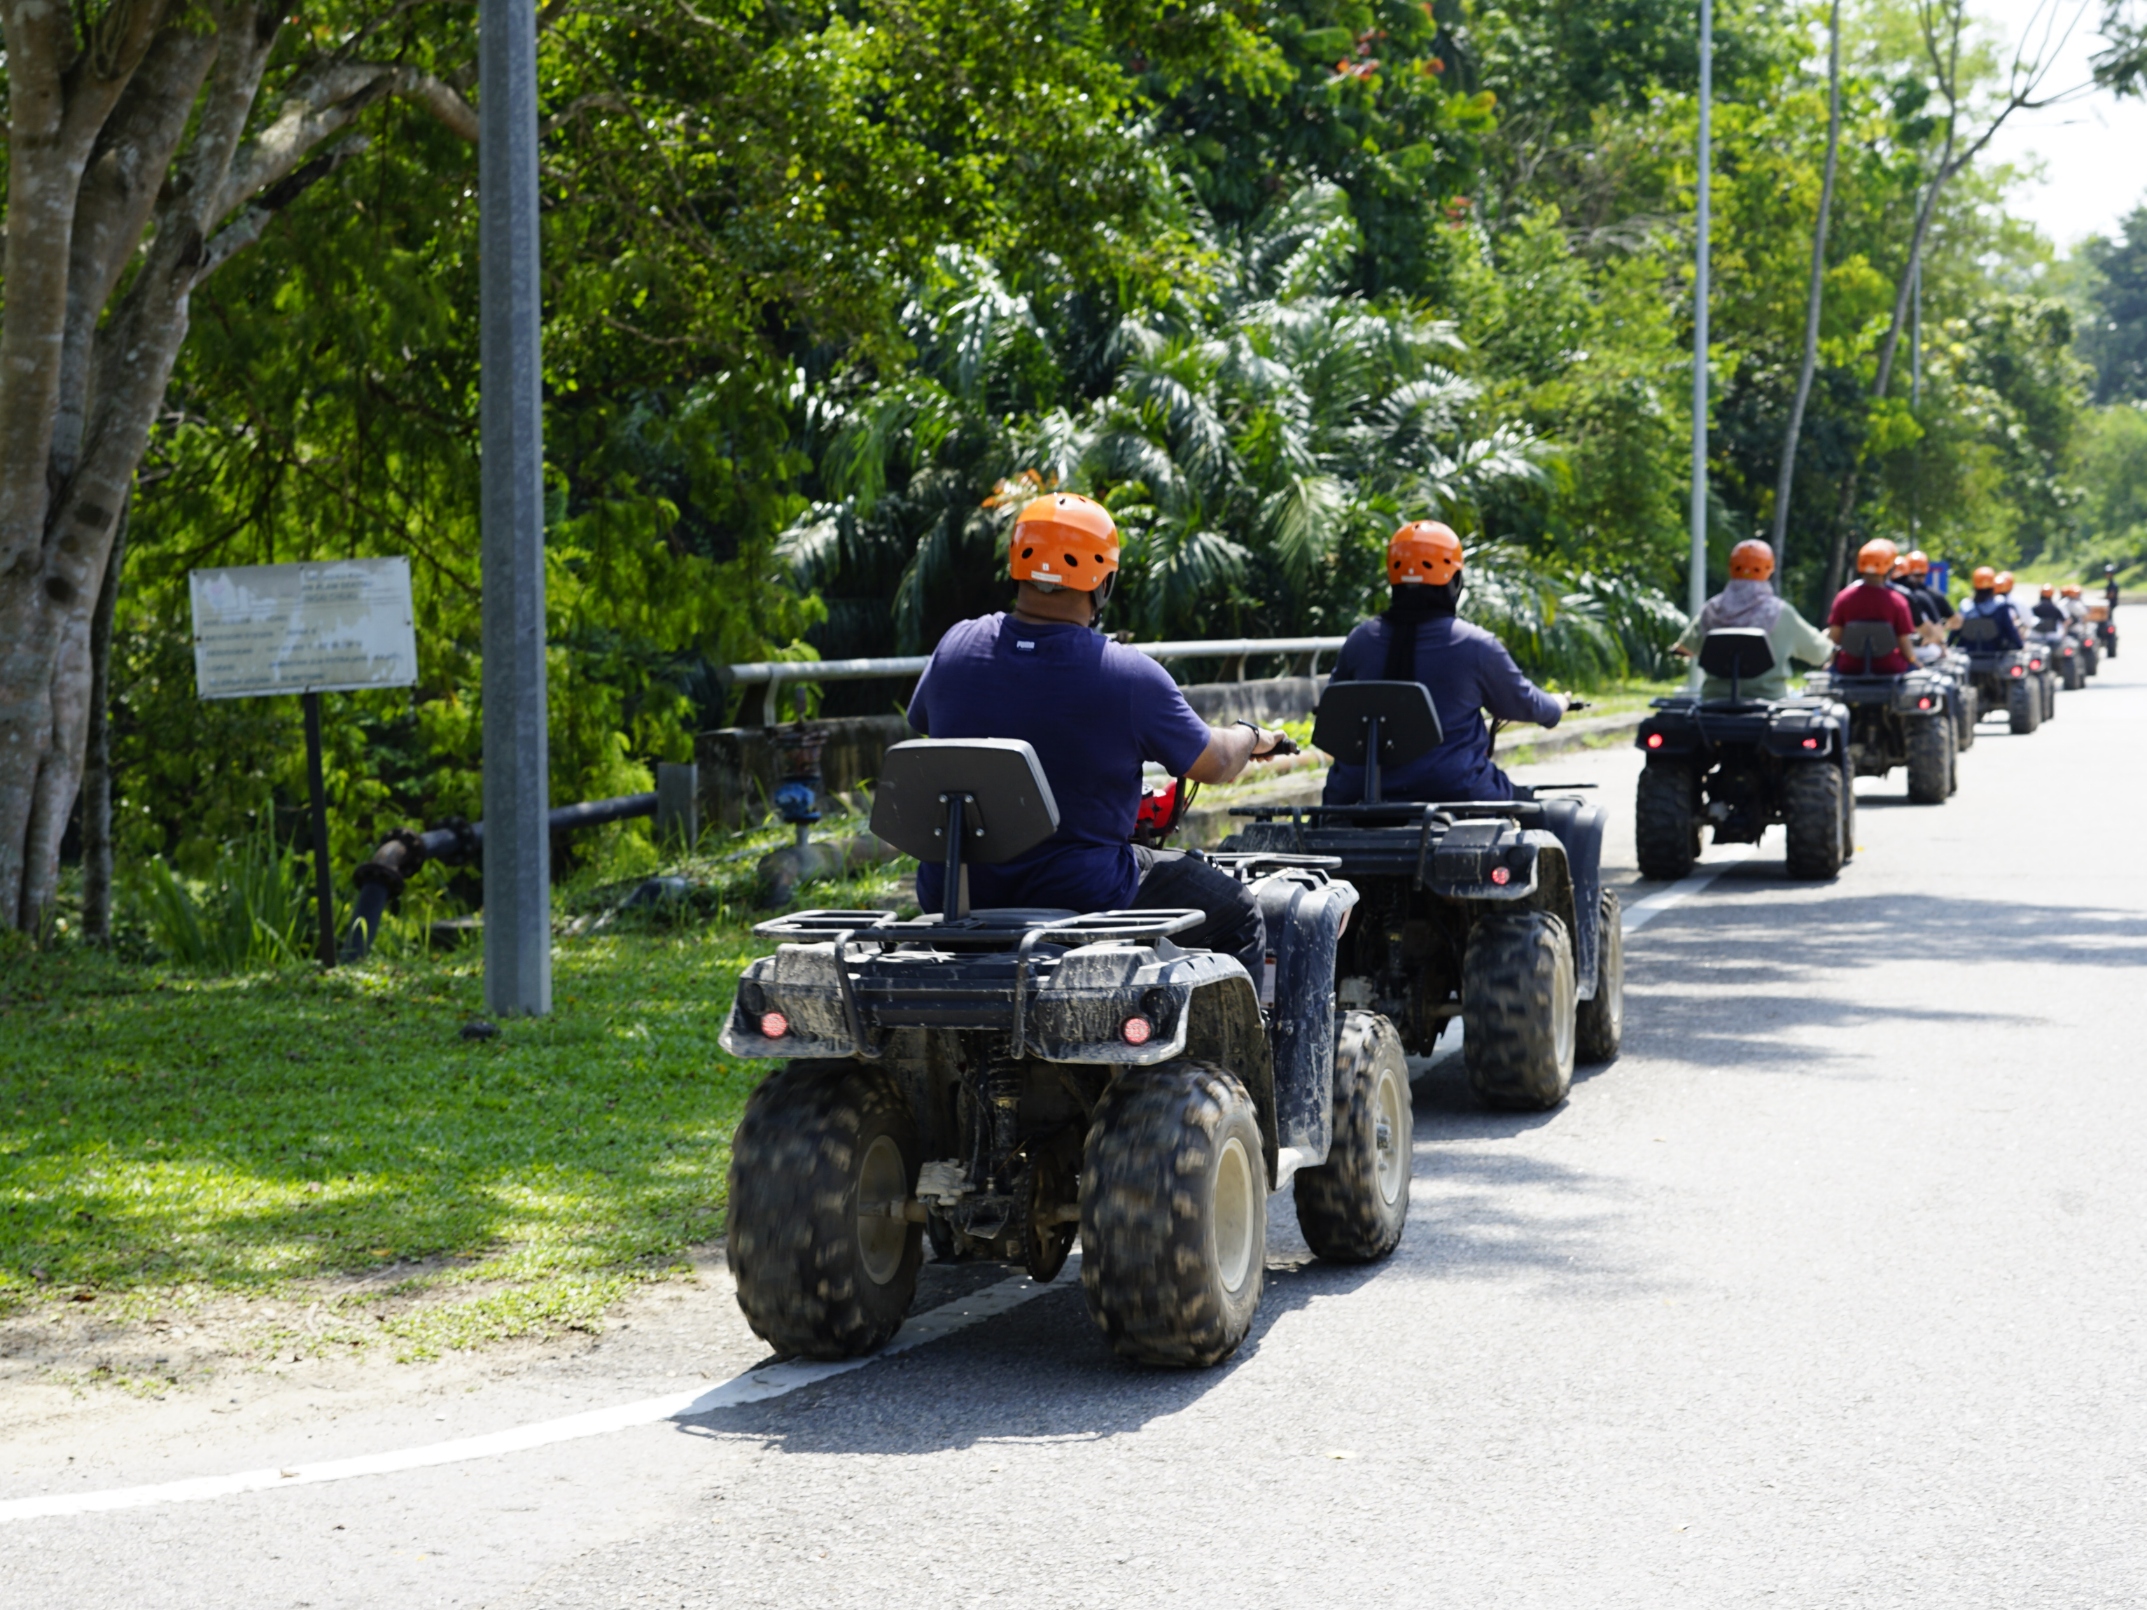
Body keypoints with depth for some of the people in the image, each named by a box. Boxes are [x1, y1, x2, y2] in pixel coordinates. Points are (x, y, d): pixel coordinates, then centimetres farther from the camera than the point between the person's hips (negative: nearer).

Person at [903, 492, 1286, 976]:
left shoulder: (955, 646, -5)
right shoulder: (1129, 675, -16)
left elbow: (920, 721, 16)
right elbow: (1212, 764, -2)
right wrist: (1252, 738, 22)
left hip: (952, 900, 5)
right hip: (1082, 896, -4)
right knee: (1238, 916, 15)